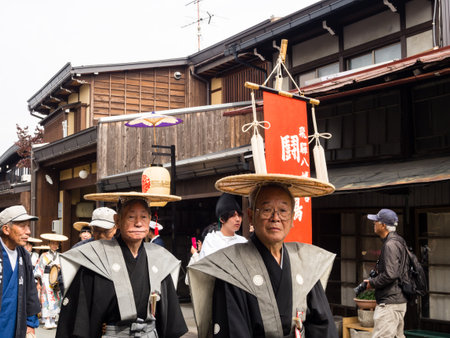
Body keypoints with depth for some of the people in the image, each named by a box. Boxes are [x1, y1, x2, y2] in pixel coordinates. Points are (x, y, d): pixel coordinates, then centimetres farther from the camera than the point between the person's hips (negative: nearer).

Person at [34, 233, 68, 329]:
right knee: (47, 299, -9)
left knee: (55, 299, 2)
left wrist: (60, 267, -8)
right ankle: (47, 322, -12)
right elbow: (39, 269, 2)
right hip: (46, 280, -3)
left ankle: (53, 321, 9)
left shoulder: (60, 256, 13)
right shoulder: (44, 255, 5)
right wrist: (39, 282, -5)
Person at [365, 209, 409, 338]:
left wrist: (372, 283, -9)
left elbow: (390, 274, -24)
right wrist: (373, 280, 14)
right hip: (400, 301, 11)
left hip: (389, 303, -11)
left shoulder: (390, 245, -17)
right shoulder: (398, 242, 16)